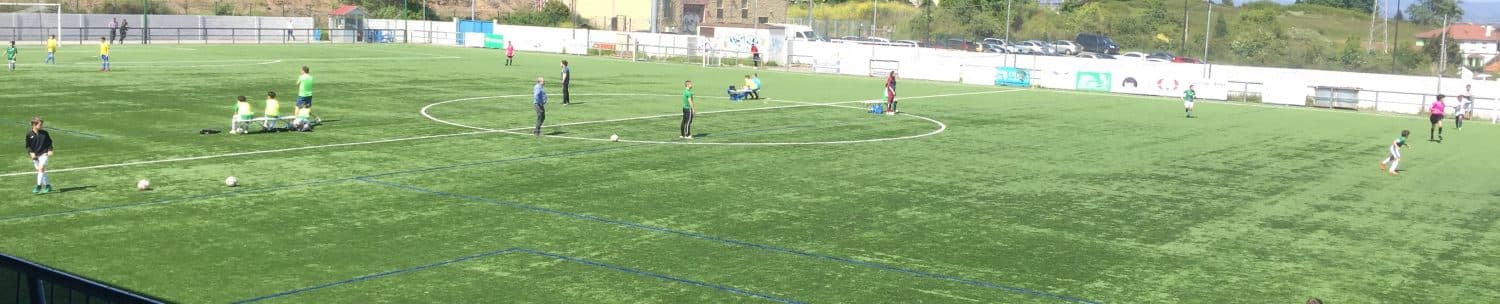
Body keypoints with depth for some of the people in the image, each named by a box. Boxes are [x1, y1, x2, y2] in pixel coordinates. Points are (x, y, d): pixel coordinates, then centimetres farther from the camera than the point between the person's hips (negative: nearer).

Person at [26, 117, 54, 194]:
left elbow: (49, 142, 11)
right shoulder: (29, 135, -2)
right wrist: (31, 153, -10)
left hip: (44, 154, -2)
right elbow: (28, 146, 4)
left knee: (41, 168, -17)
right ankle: (47, 185, 19)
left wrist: (50, 150, -1)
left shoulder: (44, 133, 1)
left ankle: (39, 186, -14)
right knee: (39, 170, 7)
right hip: (35, 155, 2)